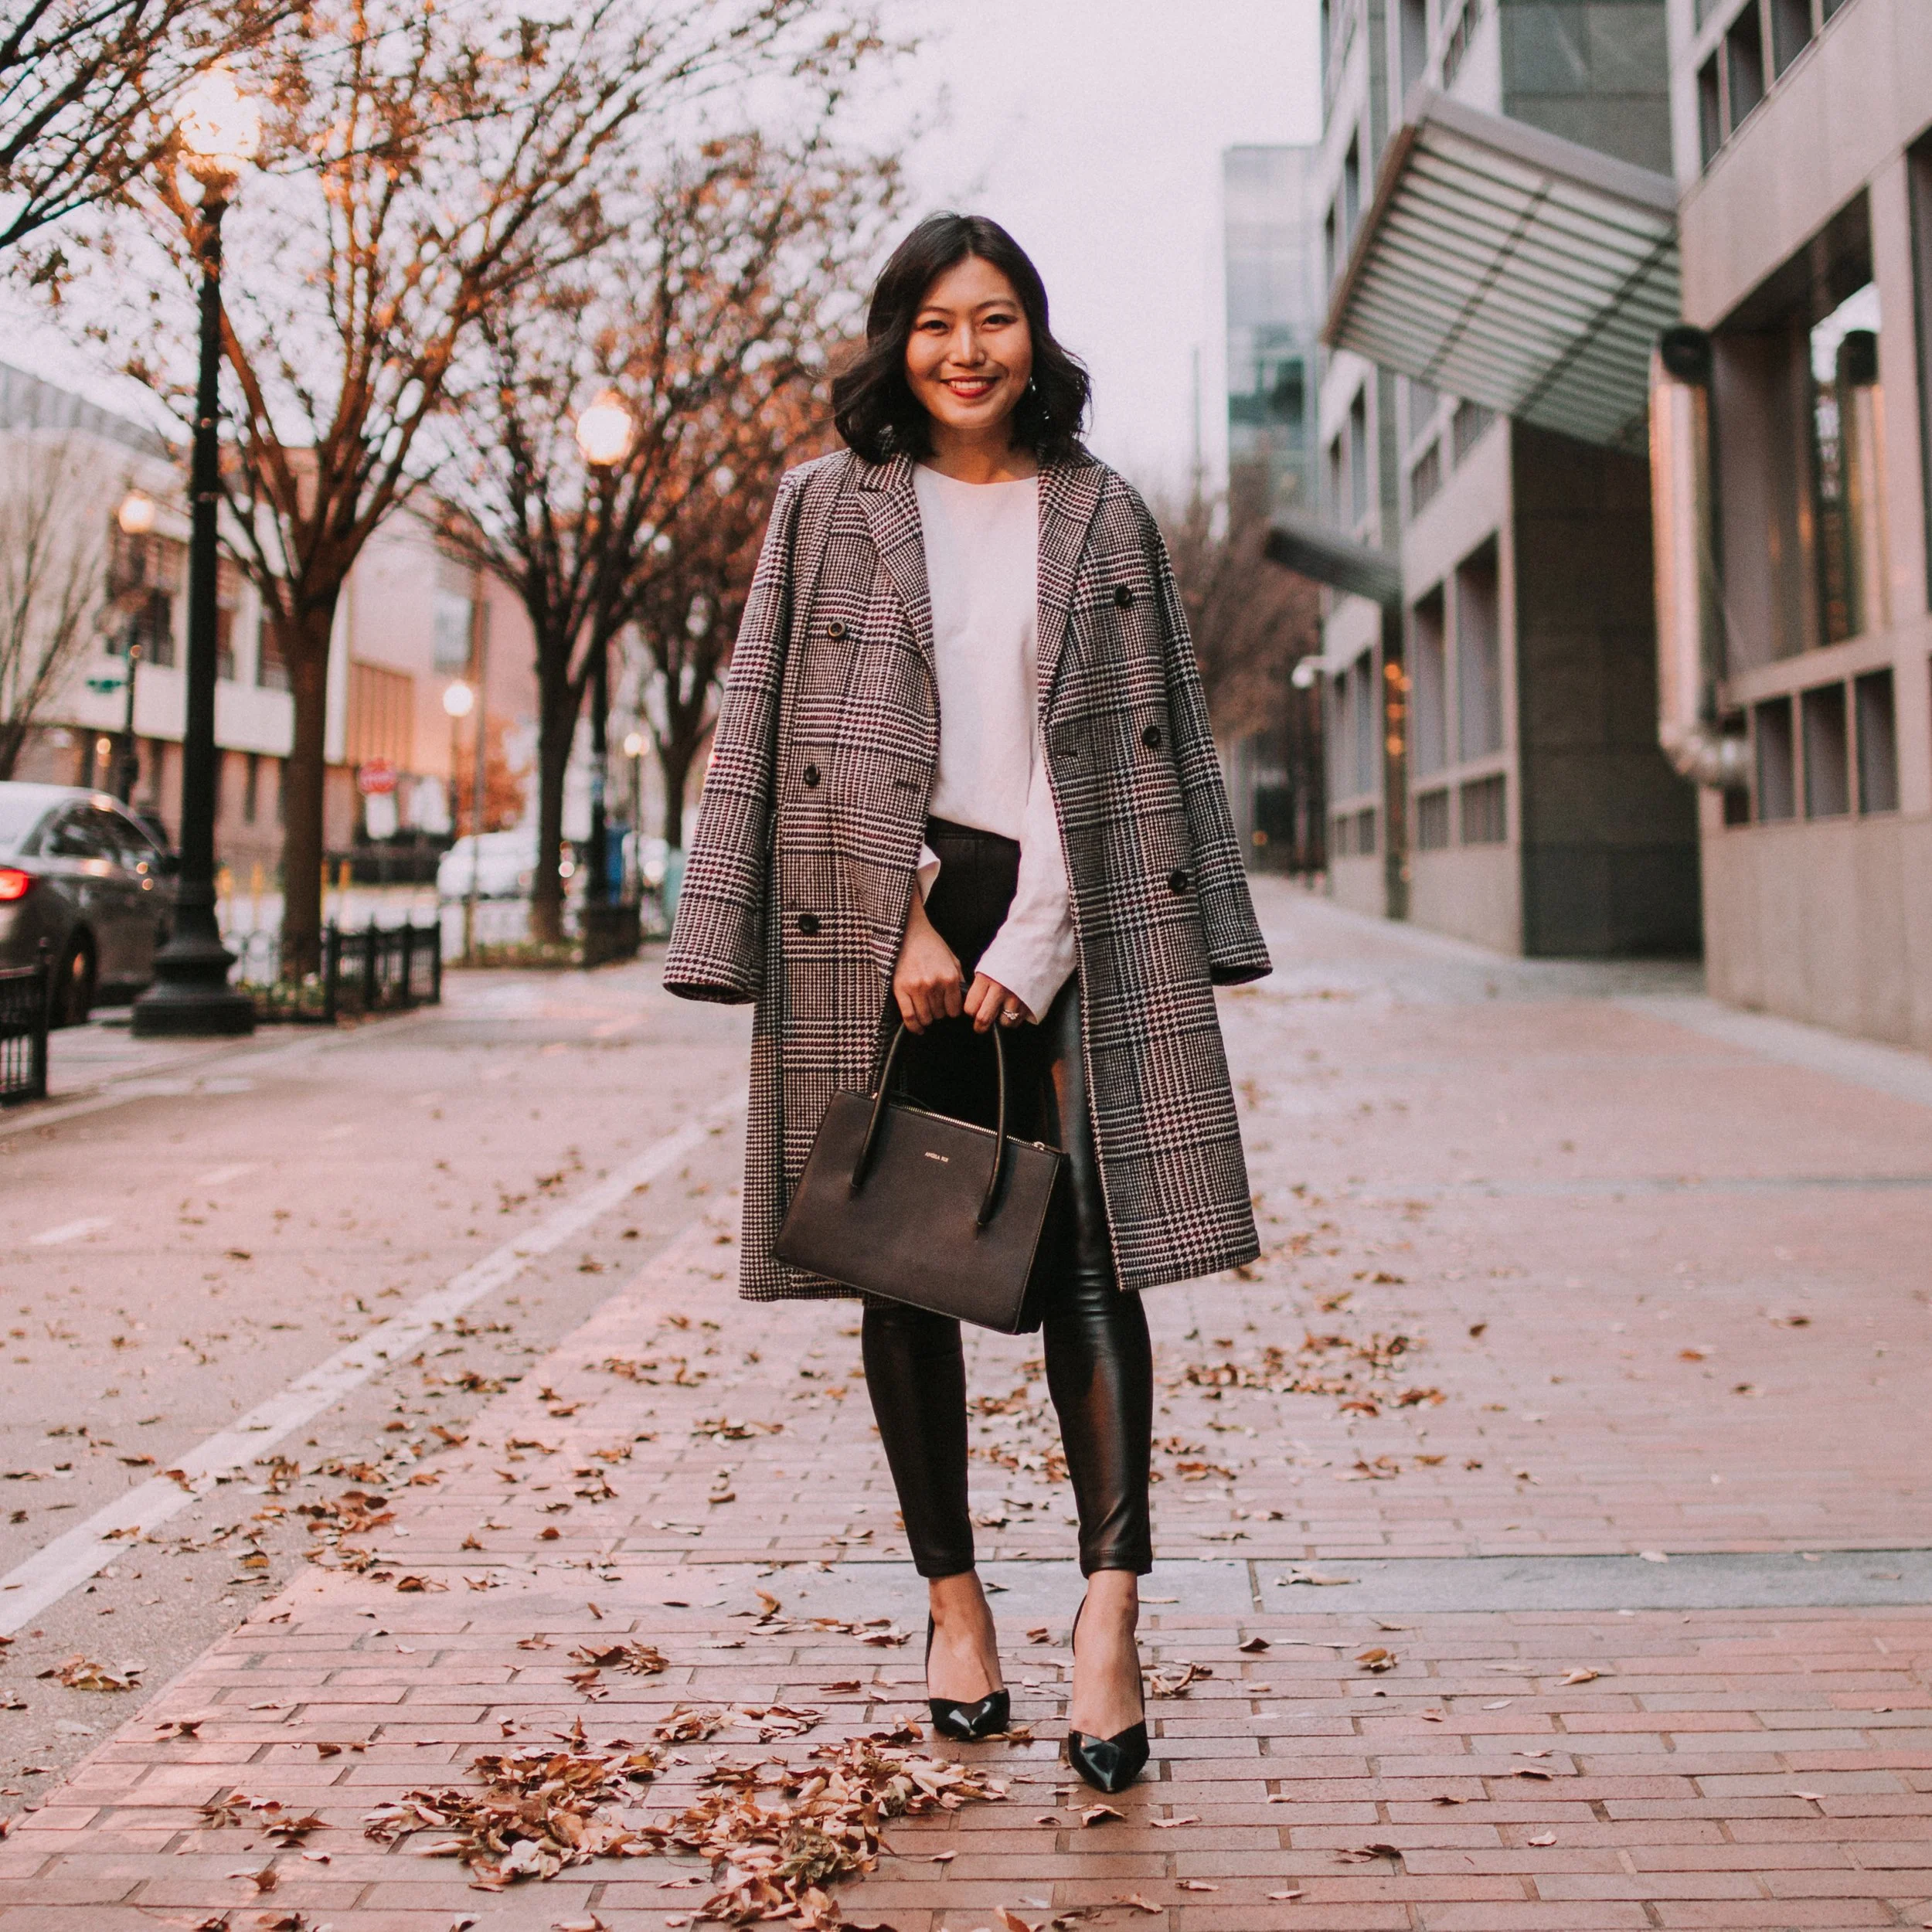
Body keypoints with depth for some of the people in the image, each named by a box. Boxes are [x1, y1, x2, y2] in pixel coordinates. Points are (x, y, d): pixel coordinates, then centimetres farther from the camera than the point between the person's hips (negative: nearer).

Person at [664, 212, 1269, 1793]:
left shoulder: (1102, 515, 11)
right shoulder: (831, 506, 9)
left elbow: (1139, 736, 6)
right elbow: (788, 730, 3)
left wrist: (1033, 937, -5)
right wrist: (909, 921, -7)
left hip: (1063, 916, 0)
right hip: (881, 920, 0)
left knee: (1089, 1249, -10)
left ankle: (1110, 1606, -12)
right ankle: (953, 1594, 14)